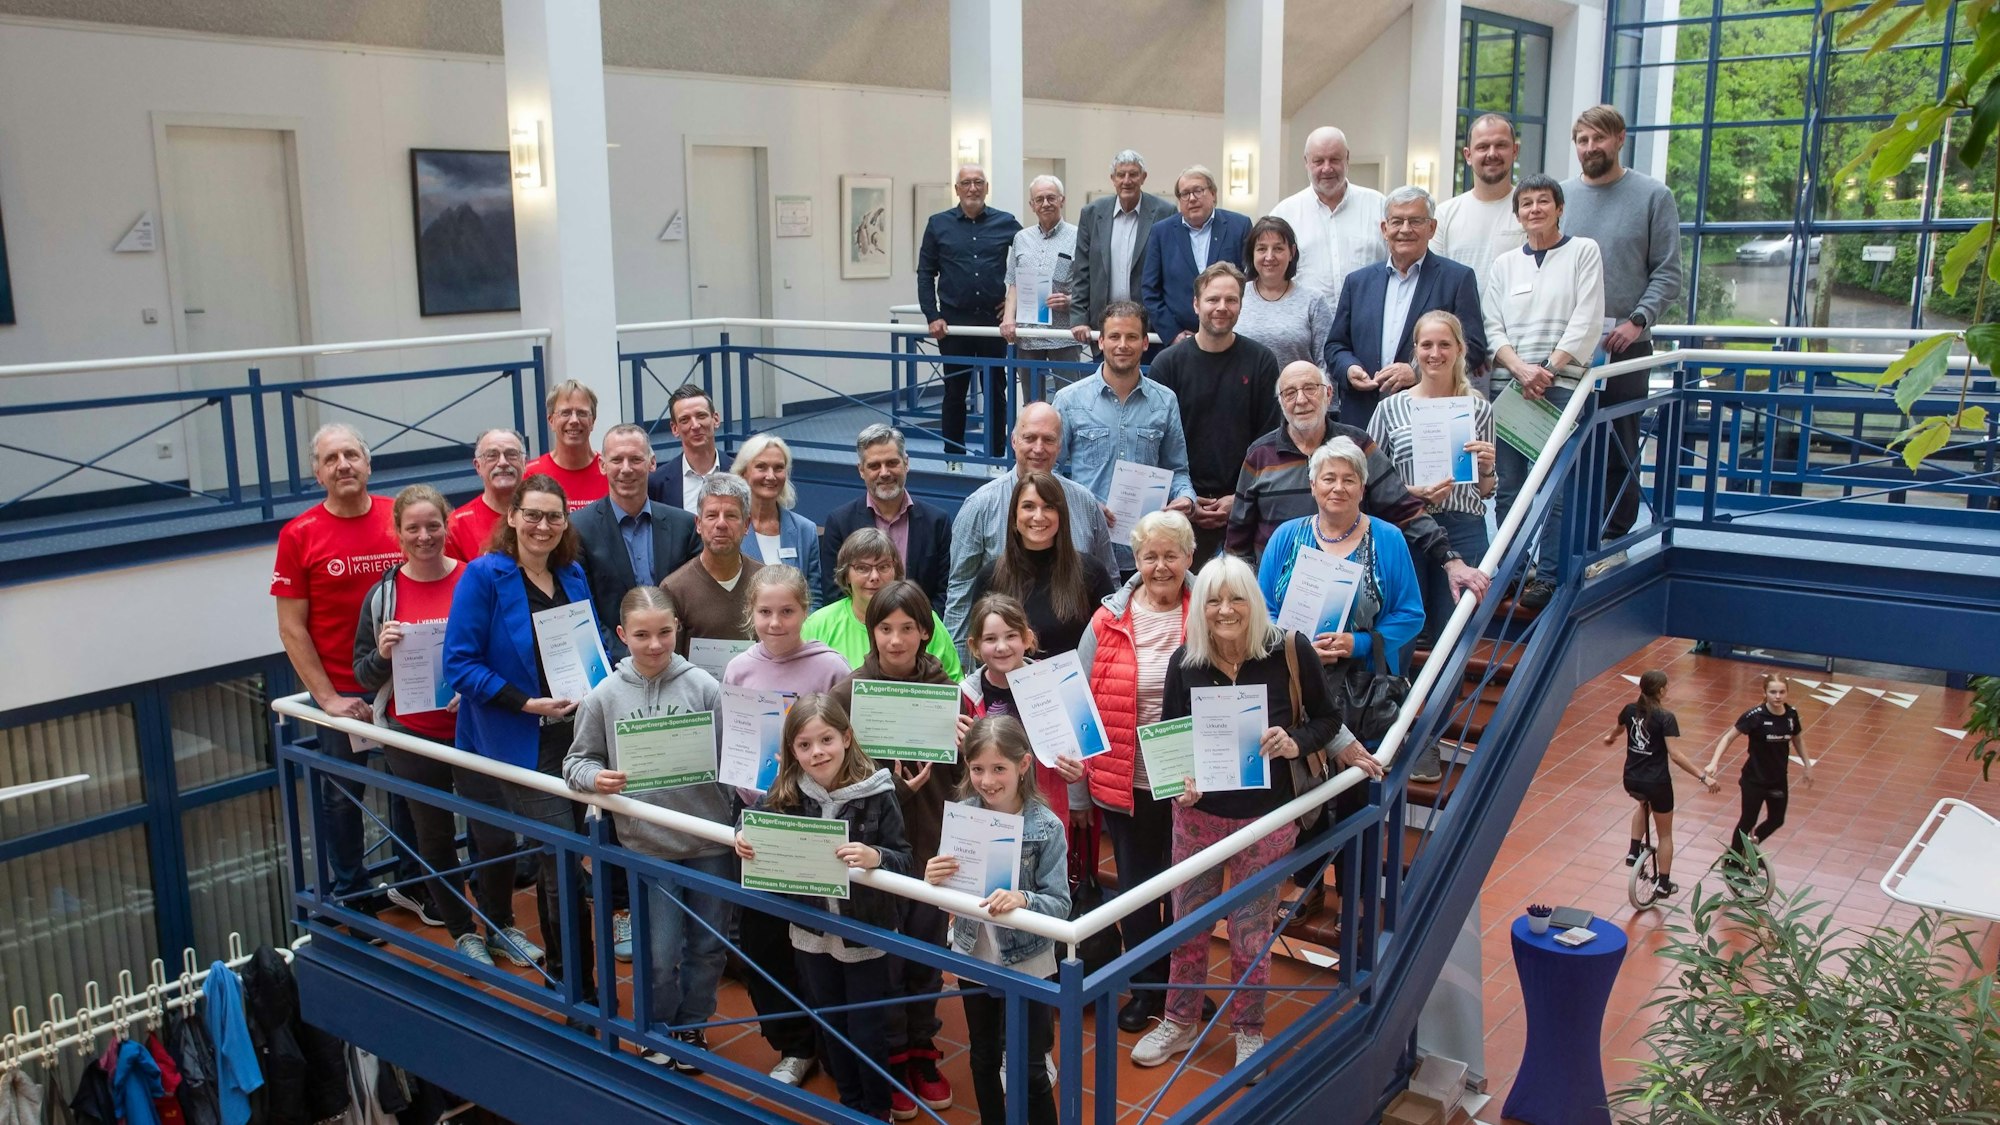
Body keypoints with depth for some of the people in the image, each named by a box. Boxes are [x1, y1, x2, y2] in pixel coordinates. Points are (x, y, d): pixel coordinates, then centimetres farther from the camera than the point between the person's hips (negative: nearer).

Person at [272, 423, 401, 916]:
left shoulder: (401, 517, -1)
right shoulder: (299, 535, -6)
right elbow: (291, 628, -4)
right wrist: (328, 699, -10)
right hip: (342, 691, -2)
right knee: (343, 794, 10)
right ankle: (351, 894, 27)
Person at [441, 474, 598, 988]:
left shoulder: (573, 575, 9)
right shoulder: (484, 575, -10)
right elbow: (460, 662, -14)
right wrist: (526, 703, -21)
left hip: (573, 735, 6)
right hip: (521, 743, -6)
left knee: (557, 856, 18)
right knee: (563, 859, -9)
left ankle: (560, 966, 34)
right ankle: (578, 982, -1)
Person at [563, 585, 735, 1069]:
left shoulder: (702, 686, -5)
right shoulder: (606, 695, -2)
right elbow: (577, 760, 7)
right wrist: (595, 778, -15)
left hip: (709, 840, 0)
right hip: (646, 844, 0)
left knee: (709, 947, 13)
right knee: (660, 955, 4)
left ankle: (692, 1026, 37)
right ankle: (658, 1032, 31)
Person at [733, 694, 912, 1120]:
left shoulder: (876, 793, -18)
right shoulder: (787, 794, -7)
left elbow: (904, 861, -18)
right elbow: (768, 851, 4)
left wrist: (875, 857, -38)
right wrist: (745, 842, -17)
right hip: (812, 933, 4)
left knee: (867, 1030, 8)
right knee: (830, 1026, 20)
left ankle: (877, 1110, 32)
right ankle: (850, 1104, 41)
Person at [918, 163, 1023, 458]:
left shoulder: (1006, 224, 3)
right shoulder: (939, 224, 4)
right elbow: (925, 273, 5)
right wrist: (932, 317, -3)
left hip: (994, 320, 0)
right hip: (954, 322, 0)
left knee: (996, 392, 6)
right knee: (954, 392, 5)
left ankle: (996, 459, 15)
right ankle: (953, 458, 14)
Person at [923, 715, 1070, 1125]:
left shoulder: (1047, 827, -18)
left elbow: (1060, 904, -19)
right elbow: (947, 891, -2)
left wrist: (1022, 899, -38)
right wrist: (932, 880, -25)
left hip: (1026, 963, -4)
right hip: (973, 957, 4)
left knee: (1029, 1069, 7)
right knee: (983, 1058, 22)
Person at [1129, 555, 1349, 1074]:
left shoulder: (1289, 651, -14)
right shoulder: (1185, 662, -10)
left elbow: (1327, 719, -2)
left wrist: (1296, 742, -22)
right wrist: (1179, 779, -18)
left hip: (1265, 818, -2)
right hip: (1198, 813, 2)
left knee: (1251, 937, 12)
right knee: (1187, 927, 15)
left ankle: (1249, 1032, 36)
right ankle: (1179, 1022, 38)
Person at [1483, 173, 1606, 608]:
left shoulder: (1583, 252, 7)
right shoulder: (1505, 264, 16)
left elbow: (1586, 322, -1)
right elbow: (1492, 326, 7)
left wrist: (1548, 369, -10)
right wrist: (1521, 368, -10)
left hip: (1561, 384, -3)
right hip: (1508, 384, 4)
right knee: (1507, 487, 4)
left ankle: (1547, 576, -2)